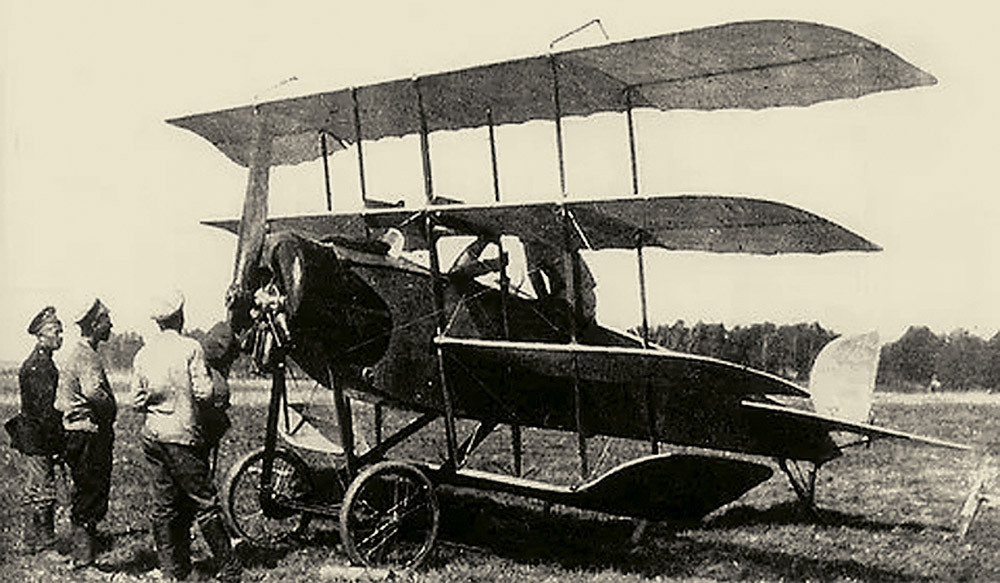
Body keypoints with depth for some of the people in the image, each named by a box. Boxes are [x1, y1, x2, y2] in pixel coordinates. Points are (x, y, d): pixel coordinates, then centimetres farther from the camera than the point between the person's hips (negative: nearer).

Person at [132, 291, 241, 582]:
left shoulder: (142, 355, 7)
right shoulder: (190, 348, -9)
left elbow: (137, 402, 7)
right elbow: (204, 393, -14)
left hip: (151, 435, 6)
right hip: (182, 433, -5)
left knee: (163, 506, 10)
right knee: (204, 502, 0)